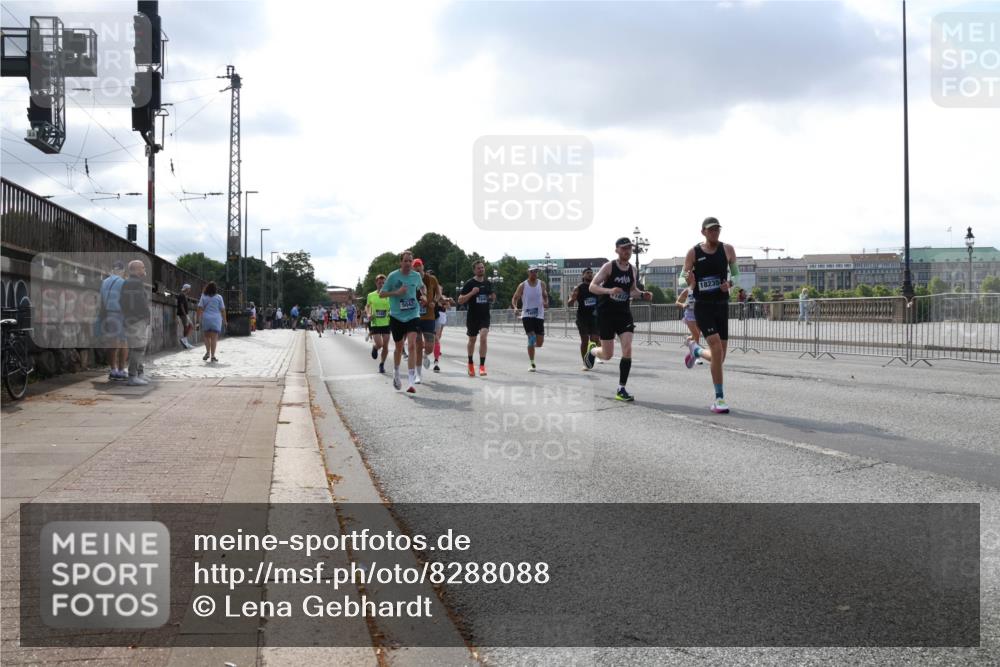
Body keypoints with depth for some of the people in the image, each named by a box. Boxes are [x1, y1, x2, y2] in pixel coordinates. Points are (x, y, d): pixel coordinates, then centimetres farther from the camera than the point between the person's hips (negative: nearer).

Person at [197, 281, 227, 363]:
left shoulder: (203, 297, 3)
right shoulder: (219, 297, 1)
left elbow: (200, 309, -3)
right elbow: (222, 310, 1)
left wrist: (198, 319, 1)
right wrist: (224, 320, 8)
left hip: (206, 319, 1)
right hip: (216, 319, -1)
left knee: (207, 336, 18)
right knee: (214, 337, -2)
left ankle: (207, 352, 8)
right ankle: (213, 356, -5)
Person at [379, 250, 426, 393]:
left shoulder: (416, 276, 2)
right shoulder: (393, 276, -6)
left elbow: (421, 287, 24)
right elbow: (381, 294, -3)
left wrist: (422, 297, 5)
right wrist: (396, 292, -16)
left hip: (413, 315, 0)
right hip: (396, 316, 0)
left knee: (412, 345, -16)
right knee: (399, 346, 13)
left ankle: (411, 382, -18)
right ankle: (396, 374, 39)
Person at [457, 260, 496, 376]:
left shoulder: (488, 283, 8)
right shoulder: (469, 283, -6)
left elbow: (492, 299, 23)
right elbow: (460, 301, -10)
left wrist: (492, 298, -2)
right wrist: (471, 293, -23)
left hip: (485, 316, 2)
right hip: (472, 316, -2)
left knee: (483, 338, -17)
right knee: (472, 340, 12)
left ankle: (482, 366, -16)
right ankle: (470, 364, 34)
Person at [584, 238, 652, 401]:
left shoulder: (632, 269, 6)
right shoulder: (609, 267, -10)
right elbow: (592, 286, -16)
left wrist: (642, 295, 0)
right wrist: (609, 291, -34)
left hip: (624, 313, 4)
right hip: (606, 314, -4)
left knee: (627, 350, -12)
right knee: (607, 355, 2)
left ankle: (621, 390, -4)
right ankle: (592, 350, 40)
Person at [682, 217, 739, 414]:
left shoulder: (727, 250, 4)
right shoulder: (693, 253, -3)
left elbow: (737, 275, 13)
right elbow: (684, 282, 3)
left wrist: (730, 283, -10)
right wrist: (690, 281, -21)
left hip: (722, 305, 4)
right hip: (703, 306, -4)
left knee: (720, 356, 6)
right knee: (717, 348, -21)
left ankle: (695, 350, 42)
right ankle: (719, 399, -13)